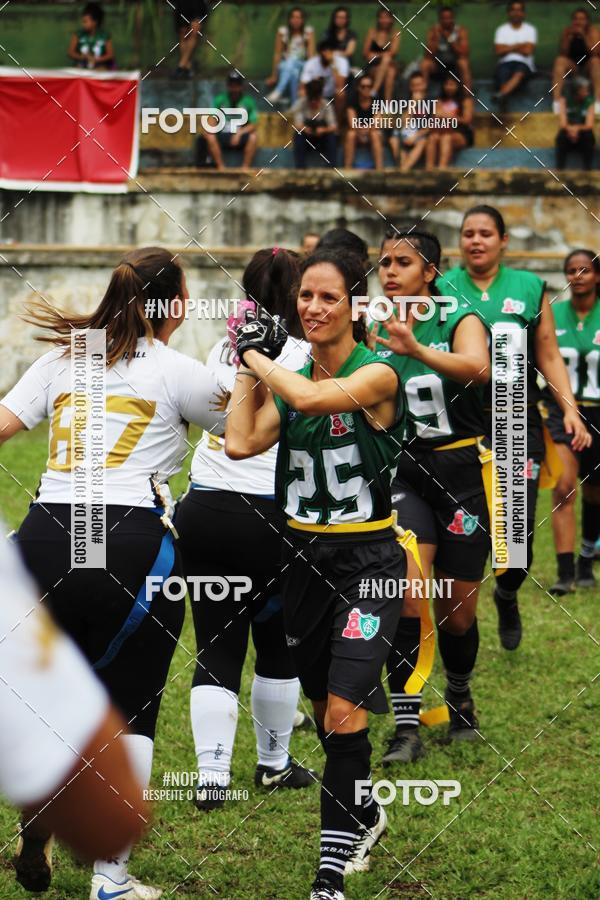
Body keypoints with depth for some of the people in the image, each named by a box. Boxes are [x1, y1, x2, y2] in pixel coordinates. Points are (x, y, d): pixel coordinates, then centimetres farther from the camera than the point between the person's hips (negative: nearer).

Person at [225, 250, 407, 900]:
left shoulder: (376, 374, -12)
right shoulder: (291, 377, 6)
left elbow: (312, 397, -30)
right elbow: (240, 443, -7)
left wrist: (259, 358, -13)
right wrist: (248, 365, -3)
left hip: (366, 559, -6)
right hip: (303, 555, 6)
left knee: (343, 709, -16)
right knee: (324, 710, 15)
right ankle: (364, 814, 40)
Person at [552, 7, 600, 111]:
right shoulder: (567, 30, -4)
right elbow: (562, 54, -10)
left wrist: (584, 35, -28)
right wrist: (569, 36, -23)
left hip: (589, 67, -1)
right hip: (572, 66, 2)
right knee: (559, 60, -27)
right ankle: (556, 101, -39)